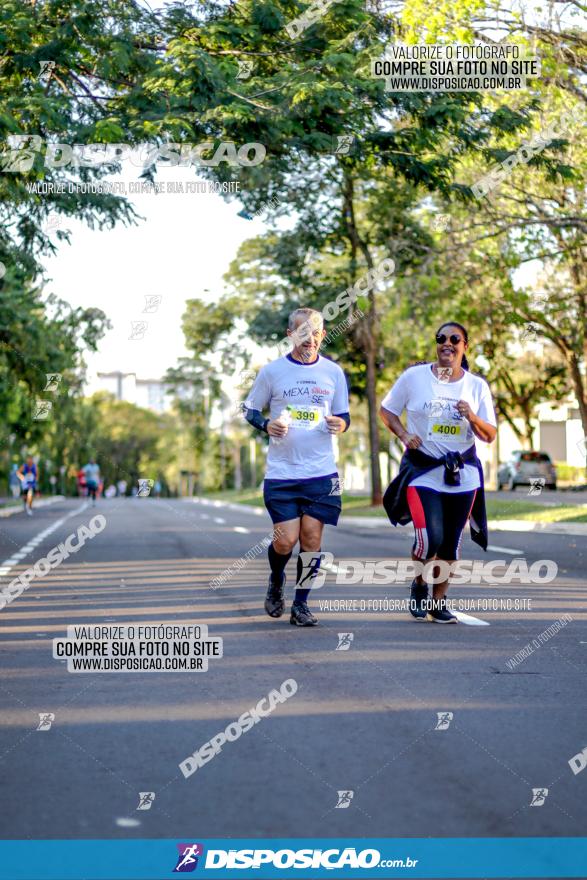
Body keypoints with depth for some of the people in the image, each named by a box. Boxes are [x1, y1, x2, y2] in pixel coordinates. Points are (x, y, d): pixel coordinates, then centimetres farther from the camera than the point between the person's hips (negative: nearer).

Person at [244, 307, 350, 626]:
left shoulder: (333, 372, 7)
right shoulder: (271, 371, 1)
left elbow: (344, 416, 15)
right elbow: (250, 410, 10)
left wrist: (340, 424, -8)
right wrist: (267, 425, -11)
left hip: (321, 472, 2)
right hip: (281, 472, -1)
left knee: (312, 537, -1)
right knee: (286, 540, -7)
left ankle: (300, 604, 13)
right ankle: (276, 581, 26)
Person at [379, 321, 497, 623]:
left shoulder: (477, 386, 4)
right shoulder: (414, 377, -1)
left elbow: (490, 436, 5)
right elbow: (386, 409, 9)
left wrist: (472, 417, -15)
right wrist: (404, 434, -8)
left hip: (463, 475, 3)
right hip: (422, 471, -2)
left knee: (450, 544, 6)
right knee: (429, 539, -16)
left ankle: (439, 602, 25)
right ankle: (418, 584, 16)